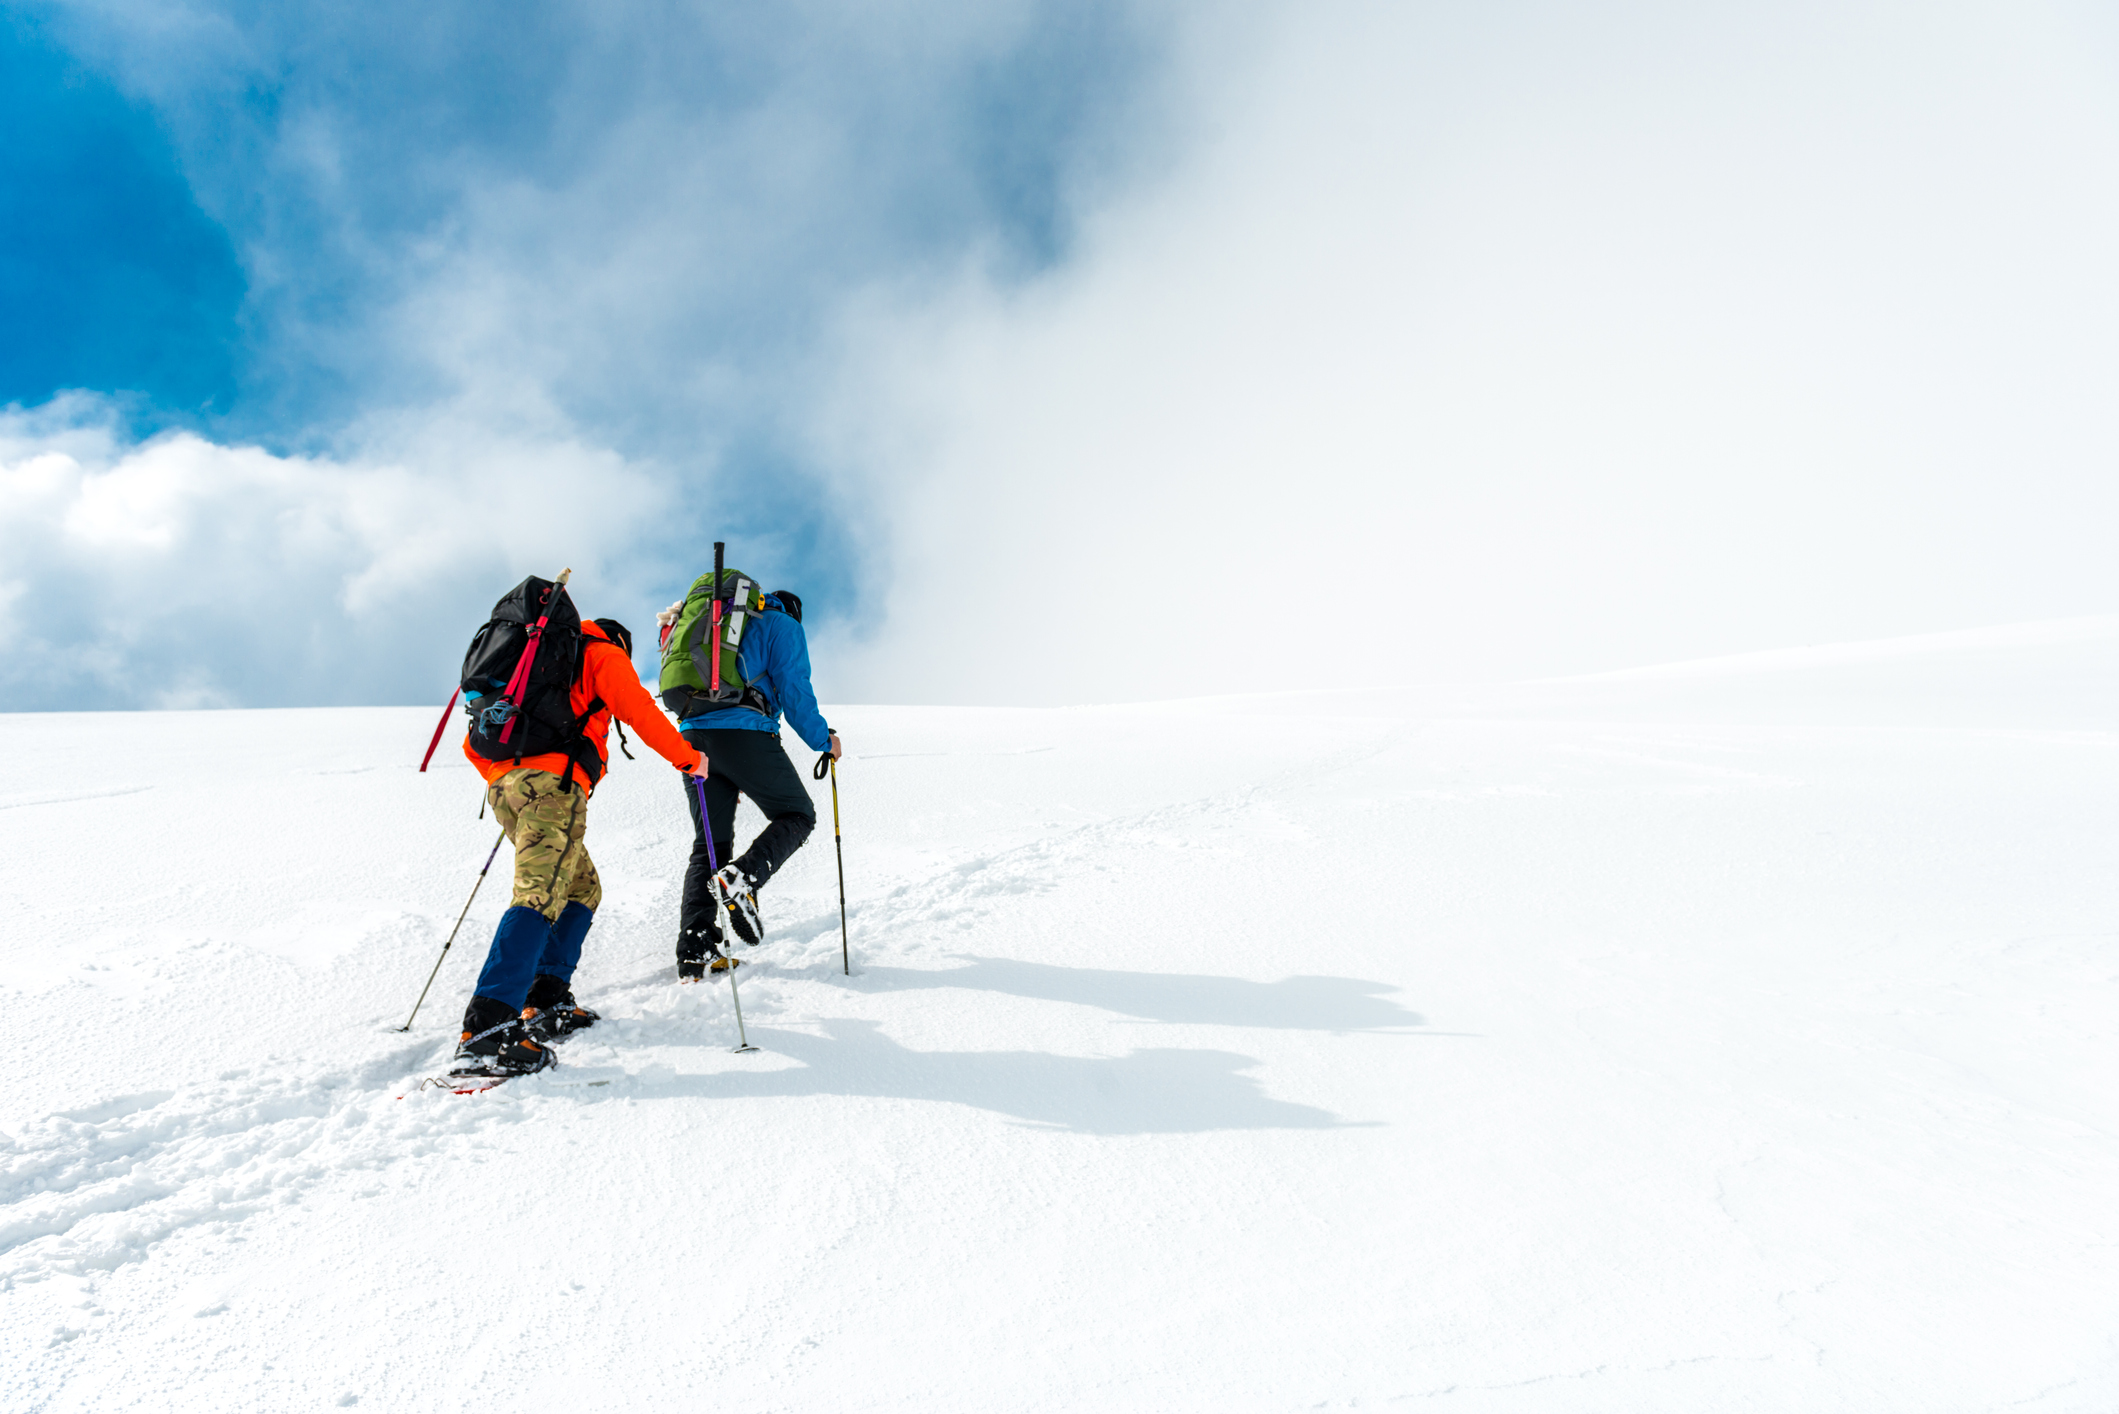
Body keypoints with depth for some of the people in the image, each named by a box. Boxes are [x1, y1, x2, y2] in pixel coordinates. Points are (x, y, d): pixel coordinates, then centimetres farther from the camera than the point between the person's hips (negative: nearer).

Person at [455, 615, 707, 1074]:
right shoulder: (604, 653, 14)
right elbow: (639, 711, -1)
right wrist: (689, 758, 8)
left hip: (503, 784, 8)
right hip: (552, 782, -8)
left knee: (582, 889, 17)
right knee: (540, 895, -19)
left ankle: (546, 1001, 10)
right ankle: (486, 1027, -30)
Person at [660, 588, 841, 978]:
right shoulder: (783, 625, 10)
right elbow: (793, 689, -1)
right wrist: (824, 739, 9)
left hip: (692, 735, 7)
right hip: (744, 733, -7)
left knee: (710, 842, 9)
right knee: (797, 815, 8)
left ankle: (694, 950, -1)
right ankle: (742, 877, -18)